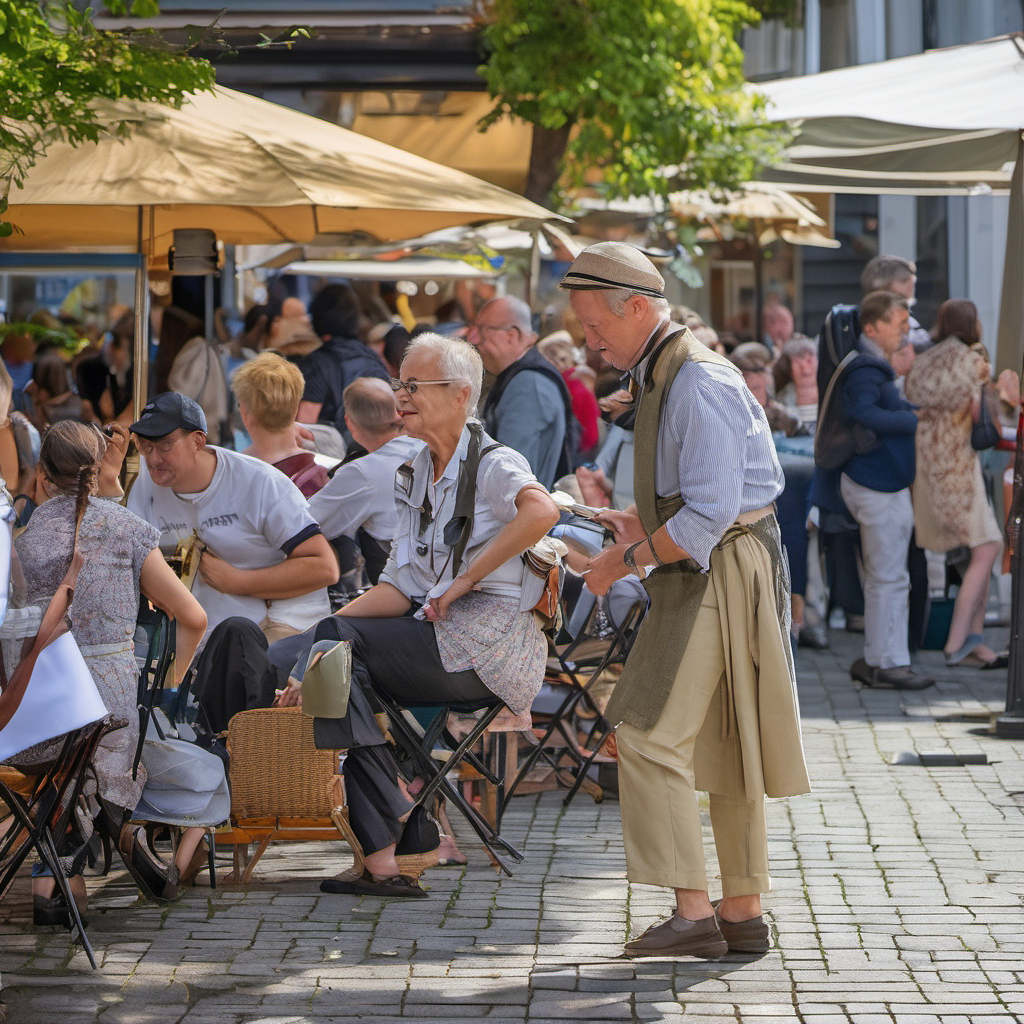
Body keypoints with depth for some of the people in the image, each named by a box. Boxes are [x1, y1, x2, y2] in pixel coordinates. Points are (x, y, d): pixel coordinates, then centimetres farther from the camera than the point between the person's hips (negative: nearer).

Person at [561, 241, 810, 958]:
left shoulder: (697, 381, -19)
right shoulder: (663, 374, 15)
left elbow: (708, 514, -24)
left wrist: (629, 559, -15)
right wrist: (637, 524, 11)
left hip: (716, 573, -10)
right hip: (709, 573, 10)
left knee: (653, 737, -11)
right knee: (722, 745, 12)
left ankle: (693, 912, -11)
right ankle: (744, 913, 16)